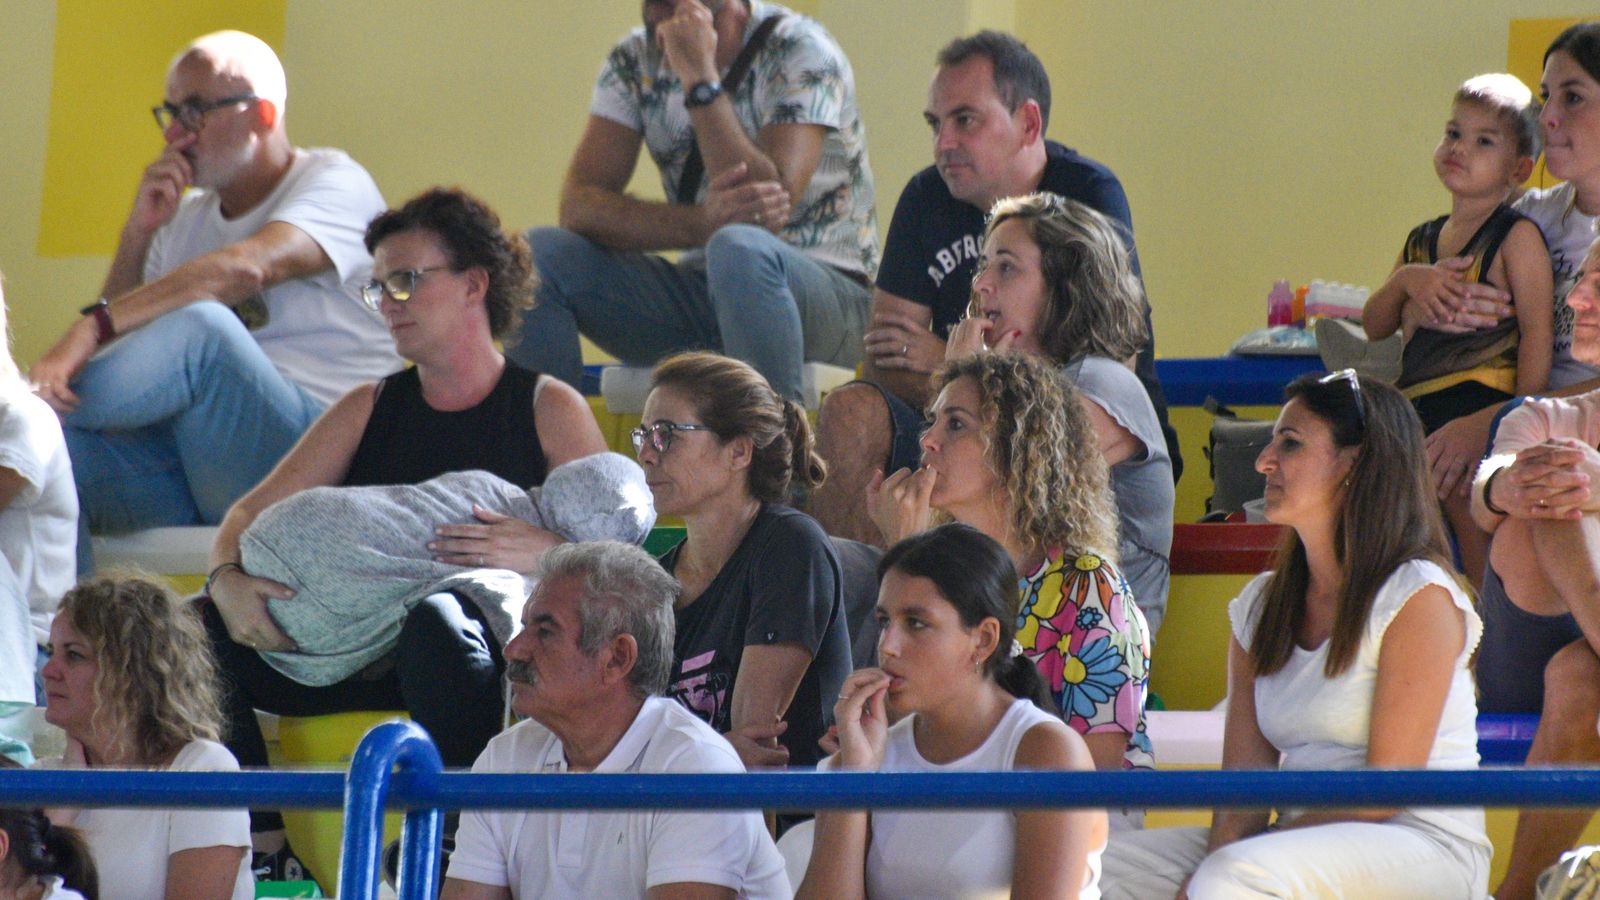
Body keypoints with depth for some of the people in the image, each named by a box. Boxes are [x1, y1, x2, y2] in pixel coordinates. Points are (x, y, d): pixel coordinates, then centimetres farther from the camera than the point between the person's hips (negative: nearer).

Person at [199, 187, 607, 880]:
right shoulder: (369, 410, 18)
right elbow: (253, 512, 9)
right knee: (200, 629, -16)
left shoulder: (549, 410, 5)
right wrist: (228, 581, -13)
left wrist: (541, 553, -26)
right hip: (364, 658, 5)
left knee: (437, 619, -40)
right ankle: (264, 849, -14)